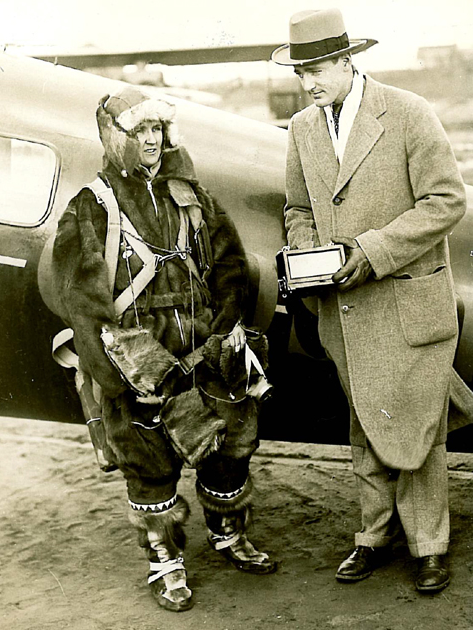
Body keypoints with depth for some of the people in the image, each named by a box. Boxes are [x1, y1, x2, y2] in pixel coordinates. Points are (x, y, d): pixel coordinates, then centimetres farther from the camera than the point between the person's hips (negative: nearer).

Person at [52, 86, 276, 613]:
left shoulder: (191, 197, 11)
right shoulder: (89, 211, -3)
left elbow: (230, 266, 10)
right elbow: (83, 305, -8)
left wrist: (220, 338, -2)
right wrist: (135, 373, -14)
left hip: (204, 357, 4)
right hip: (136, 366, -4)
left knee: (231, 445, 12)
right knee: (150, 467, 4)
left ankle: (229, 536, 36)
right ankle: (165, 563, 23)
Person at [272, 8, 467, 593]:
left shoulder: (408, 114, -10)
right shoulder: (302, 128, 8)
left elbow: (447, 200, -12)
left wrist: (374, 250, -19)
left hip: (408, 306, -5)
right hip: (344, 310, 5)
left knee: (415, 429, 2)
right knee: (366, 430, 14)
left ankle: (429, 545, 18)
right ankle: (376, 535, 28)